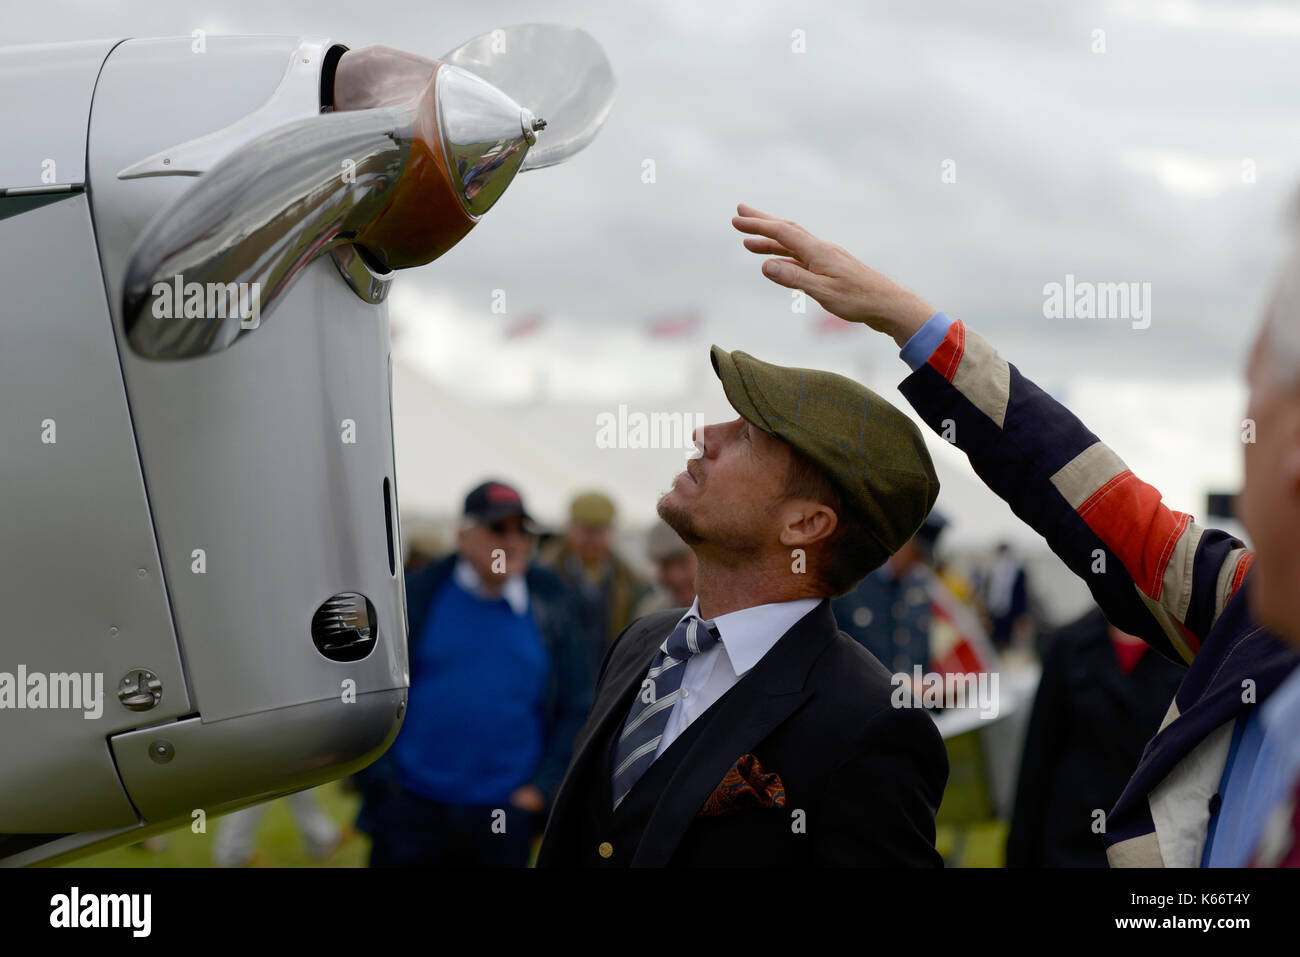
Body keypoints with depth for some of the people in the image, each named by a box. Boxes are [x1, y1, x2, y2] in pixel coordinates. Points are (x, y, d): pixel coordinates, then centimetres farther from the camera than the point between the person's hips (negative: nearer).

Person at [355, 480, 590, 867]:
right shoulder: (420, 595, 1)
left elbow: (575, 711, 9)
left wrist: (543, 788, 1)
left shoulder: (550, 606, 6)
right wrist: (379, 777, -3)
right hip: (411, 806, -1)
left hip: (505, 816, 1)